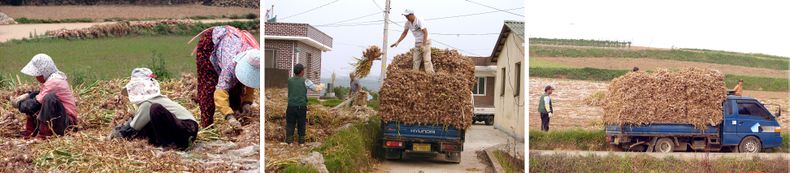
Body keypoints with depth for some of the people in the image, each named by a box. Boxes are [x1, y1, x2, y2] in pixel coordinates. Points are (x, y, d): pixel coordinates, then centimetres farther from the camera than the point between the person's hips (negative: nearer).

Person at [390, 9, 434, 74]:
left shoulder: (419, 21, -18)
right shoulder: (408, 23, 1)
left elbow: (425, 33, -20)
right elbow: (404, 33, 13)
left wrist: (423, 45, -25)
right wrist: (397, 42, 6)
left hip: (425, 42, -7)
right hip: (417, 43, 7)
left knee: (427, 60, -15)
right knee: (415, 61, 1)